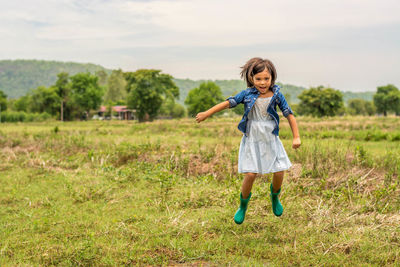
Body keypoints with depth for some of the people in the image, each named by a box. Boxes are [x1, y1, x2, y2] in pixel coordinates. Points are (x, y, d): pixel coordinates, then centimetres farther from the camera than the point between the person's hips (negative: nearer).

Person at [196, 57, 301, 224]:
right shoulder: (247, 94, -7)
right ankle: (243, 206, 18)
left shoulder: (276, 95, -5)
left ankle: (274, 197, 35)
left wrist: (296, 137, -8)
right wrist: (206, 114, -2)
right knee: (250, 175, -7)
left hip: (271, 140, 1)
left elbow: (289, 115, -2)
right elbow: (228, 103, -3)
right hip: (252, 141, -1)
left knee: (279, 173, 1)